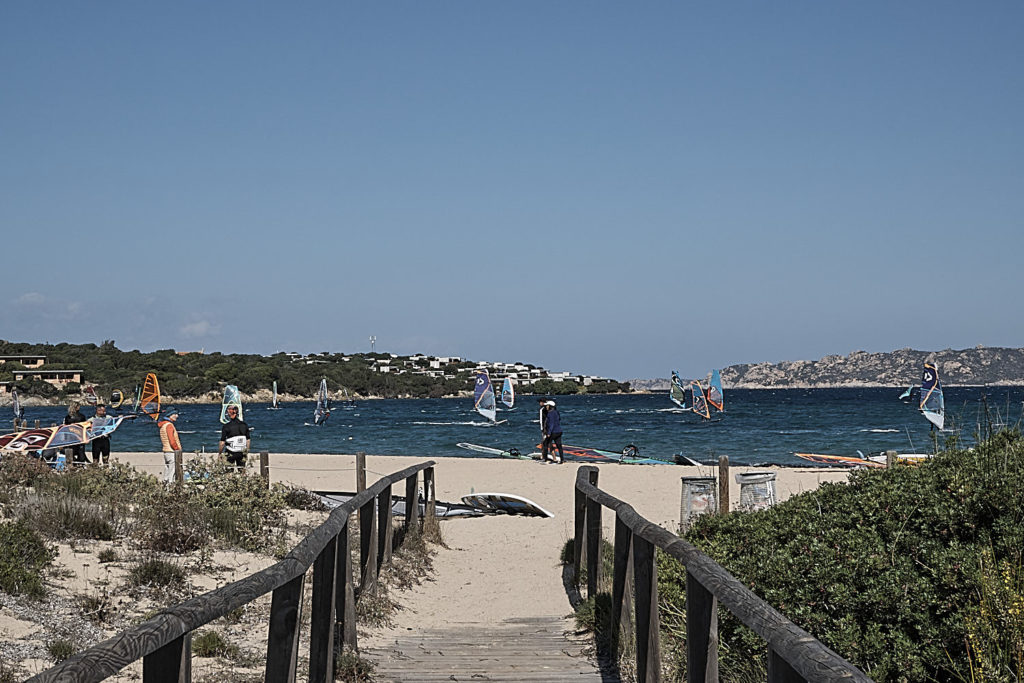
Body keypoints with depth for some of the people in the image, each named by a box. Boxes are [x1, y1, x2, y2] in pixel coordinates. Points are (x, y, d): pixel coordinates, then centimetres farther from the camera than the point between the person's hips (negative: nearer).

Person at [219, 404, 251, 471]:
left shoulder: (226, 427, -12)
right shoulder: (244, 425, 0)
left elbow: (222, 443, -11)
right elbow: (248, 440, 6)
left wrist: (219, 453, 2)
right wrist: (246, 451, 18)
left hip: (230, 453, -3)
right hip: (242, 453, 3)